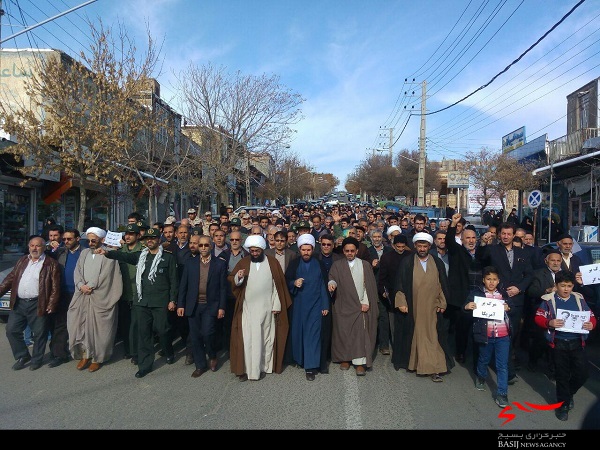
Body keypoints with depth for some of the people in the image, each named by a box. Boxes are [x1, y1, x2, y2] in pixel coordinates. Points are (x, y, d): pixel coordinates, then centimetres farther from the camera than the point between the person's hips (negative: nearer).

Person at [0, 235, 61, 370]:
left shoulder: (51, 264, -6)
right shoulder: (22, 261, 12)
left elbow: (55, 287, -9)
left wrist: (51, 305, -15)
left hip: (38, 305, -5)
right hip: (18, 303, 5)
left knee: (39, 333, 5)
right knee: (11, 330, 9)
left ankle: (36, 359, 24)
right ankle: (22, 356, 27)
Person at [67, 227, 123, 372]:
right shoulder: (84, 253, 15)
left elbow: (104, 275, -10)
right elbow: (77, 272, 9)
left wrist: (90, 286, -10)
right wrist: (81, 285, -8)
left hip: (100, 298, -5)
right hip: (82, 296, 5)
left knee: (98, 328, 1)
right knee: (79, 325, 5)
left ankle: (97, 357, 14)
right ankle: (84, 355, 20)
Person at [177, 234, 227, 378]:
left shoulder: (220, 264, -1)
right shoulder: (190, 262, 5)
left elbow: (223, 287, -1)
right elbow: (183, 285, 5)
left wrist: (221, 307, -5)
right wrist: (180, 304, 0)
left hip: (211, 306, -2)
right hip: (193, 305, 3)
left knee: (207, 333, -12)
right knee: (195, 336, 7)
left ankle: (212, 356, 19)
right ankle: (200, 365, 24)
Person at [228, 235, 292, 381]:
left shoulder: (272, 262, 0)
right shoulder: (243, 262, 4)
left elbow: (279, 284, -1)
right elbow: (231, 279, 3)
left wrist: (277, 305, -7)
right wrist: (238, 277, -20)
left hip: (267, 308, -1)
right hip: (247, 308, 1)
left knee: (266, 338, 7)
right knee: (247, 338, 0)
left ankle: (264, 367, 19)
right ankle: (246, 369, 9)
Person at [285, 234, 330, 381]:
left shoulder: (319, 265, -1)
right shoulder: (294, 263, 1)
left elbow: (324, 286, 0)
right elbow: (286, 281, 4)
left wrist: (326, 305, -2)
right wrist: (294, 283, -18)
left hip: (315, 304, -2)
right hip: (298, 304, 2)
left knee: (313, 333, -4)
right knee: (298, 331, 9)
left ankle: (311, 366, 0)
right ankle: (301, 359, 29)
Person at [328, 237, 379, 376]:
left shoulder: (365, 265, 5)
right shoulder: (337, 265, 6)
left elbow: (369, 285, 3)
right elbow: (332, 278, -6)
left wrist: (365, 302, -5)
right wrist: (331, 283, -29)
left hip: (360, 305, -1)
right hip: (342, 305, 1)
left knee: (360, 332, -4)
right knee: (343, 331, 5)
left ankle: (360, 362, 1)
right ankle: (344, 358, 20)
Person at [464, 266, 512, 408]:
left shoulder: (503, 294, 7)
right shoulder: (476, 293, -2)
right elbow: (466, 307, -5)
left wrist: (508, 308, -8)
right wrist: (467, 307, -28)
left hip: (503, 335, 1)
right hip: (485, 335, -1)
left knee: (502, 364, 1)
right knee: (484, 359, 18)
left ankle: (501, 394, 10)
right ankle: (480, 377, 46)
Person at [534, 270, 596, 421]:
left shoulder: (579, 299, 6)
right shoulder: (549, 299, -4)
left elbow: (591, 316, 9)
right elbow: (538, 318, -5)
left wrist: (591, 324, -13)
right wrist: (550, 323, -25)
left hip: (577, 342, 3)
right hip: (558, 343, -3)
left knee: (582, 373, 2)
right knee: (562, 375, 8)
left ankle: (569, 393, 34)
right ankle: (562, 404, 28)